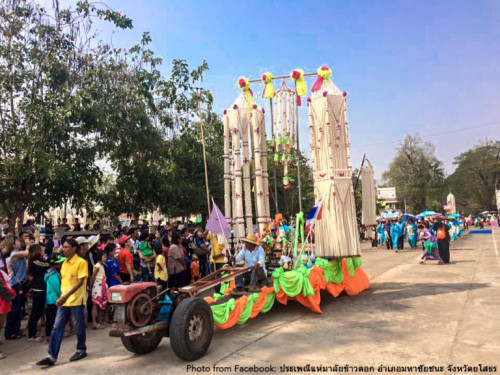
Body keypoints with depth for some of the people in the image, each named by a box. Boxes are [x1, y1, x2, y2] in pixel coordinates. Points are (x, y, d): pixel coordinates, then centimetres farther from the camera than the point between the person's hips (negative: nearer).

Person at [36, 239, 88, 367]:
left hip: (76, 300, -7)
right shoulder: (64, 263, 11)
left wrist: (67, 296, -25)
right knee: (57, 328, 4)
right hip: (64, 300, 7)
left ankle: (81, 350, 25)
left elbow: (80, 282, -18)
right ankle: (51, 356, 8)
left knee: (79, 327, 7)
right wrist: (61, 296, 10)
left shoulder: (81, 262, -13)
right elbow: (63, 281, 18)